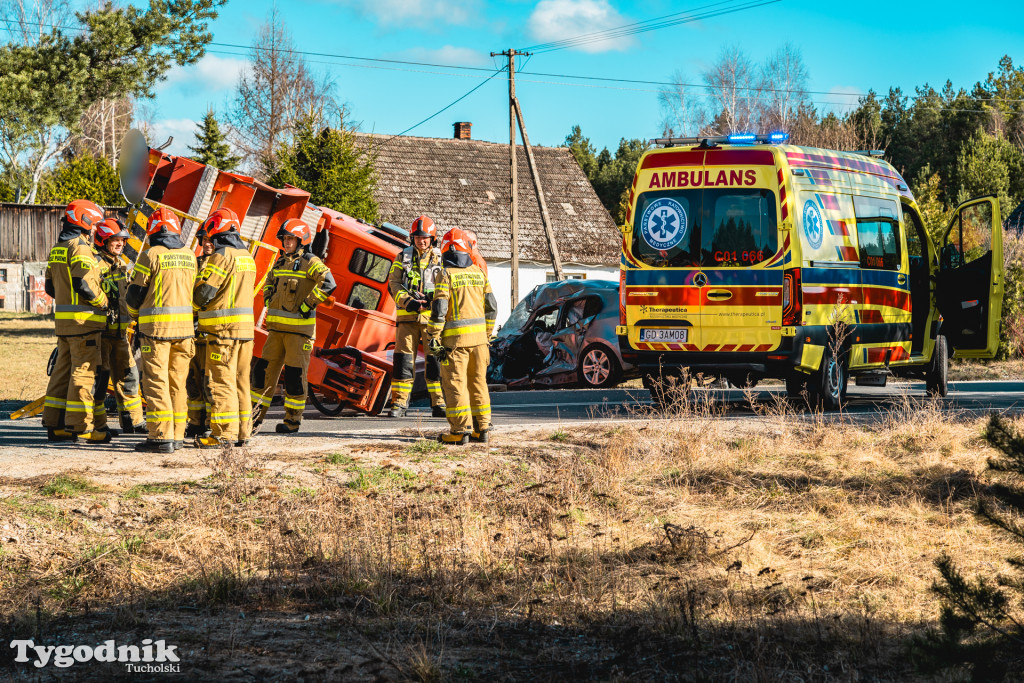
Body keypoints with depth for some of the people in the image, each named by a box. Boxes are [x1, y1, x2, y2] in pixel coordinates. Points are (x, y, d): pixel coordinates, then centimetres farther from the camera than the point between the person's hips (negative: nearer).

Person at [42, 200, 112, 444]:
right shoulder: (80, 248, -13)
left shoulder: (57, 249, 16)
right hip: (84, 319, -9)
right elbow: (84, 283, -23)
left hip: (63, 319, 9)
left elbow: (50, 286, 20)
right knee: (84, 370, -6)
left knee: (63, 369, 13)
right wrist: (103, 302, -9)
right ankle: (80, 426, -6)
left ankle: (54, 423, 15)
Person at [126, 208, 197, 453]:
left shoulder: (151, 254, -8)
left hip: (157, 326, -6)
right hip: (185, 324, 6)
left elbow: (135, 293, -3)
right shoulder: (189, 256, 9)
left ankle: (161, 437, -8)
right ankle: (177, 435, 14)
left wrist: (134, 314, 17)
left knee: (156, 381, -4)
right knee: (177, 382, 12)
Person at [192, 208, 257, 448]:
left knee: (221, 380, -6)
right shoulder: (246, 257, 15)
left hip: (223, 328, -8)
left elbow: (203, 292, -14)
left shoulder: (222, 256, -13)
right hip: (245, 327, 8)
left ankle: (223, 434, -8)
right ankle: (241, 432, 14)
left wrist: (196, 303, 8)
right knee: (240, 380, 12)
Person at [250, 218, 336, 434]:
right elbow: (269, 282, 34)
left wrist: (307, 305, -19)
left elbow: (327, 284, -23)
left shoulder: (310, 262, -8)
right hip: (277, 327, 7)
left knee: (295, 375, -1)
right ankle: (255, 418, 11)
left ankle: (293, 420, 9)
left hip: (299, 328, -7)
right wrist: (269, 302, 17)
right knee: (264, 371, 5)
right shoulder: (280, 263, 15)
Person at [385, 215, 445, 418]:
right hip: (408, 316, 1)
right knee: (403, 358, -1)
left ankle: (439, 403, 2)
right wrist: (408, 301, -13)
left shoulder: (440, 259, 8)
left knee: (435, 359, -4)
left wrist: (433, 300, -16)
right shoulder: (403, 258, 10)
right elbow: (393, 284, 3)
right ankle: (399, 403, 5)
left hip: (432, 316, -1)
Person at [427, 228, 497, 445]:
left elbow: (439, 309, -13)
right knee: (477, 382, 11)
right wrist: (487, 335, 19)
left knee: (455, 382, -2)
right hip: (479, 337, 5)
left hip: (456, 337, -5)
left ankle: (460, 431, -6)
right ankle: (481, 429, 12)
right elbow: (491, 307, 10)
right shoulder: (479, 273, 8)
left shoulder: (446, 275, -8)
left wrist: (434, 338, -8)